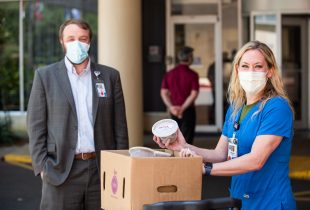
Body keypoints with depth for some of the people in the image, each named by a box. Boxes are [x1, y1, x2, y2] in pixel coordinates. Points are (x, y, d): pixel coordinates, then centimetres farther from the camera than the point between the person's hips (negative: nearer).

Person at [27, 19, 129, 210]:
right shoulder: (45, 76, 4)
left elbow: (120, 126, 9)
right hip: (61, 171, -2)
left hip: (101, 169, 2)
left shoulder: (110, 76, 9)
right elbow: (36, 126, 2)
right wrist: (42, 166, -6)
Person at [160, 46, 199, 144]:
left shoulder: (169, 74, 4)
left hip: (174, 110, 5)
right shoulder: (192, 75, -9)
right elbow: (194, 94, -17)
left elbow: (163, 92, -2)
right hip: (188, 110, -5)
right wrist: (183, 108, -15)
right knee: (187, 138, 1)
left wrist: (171, 106, -10)